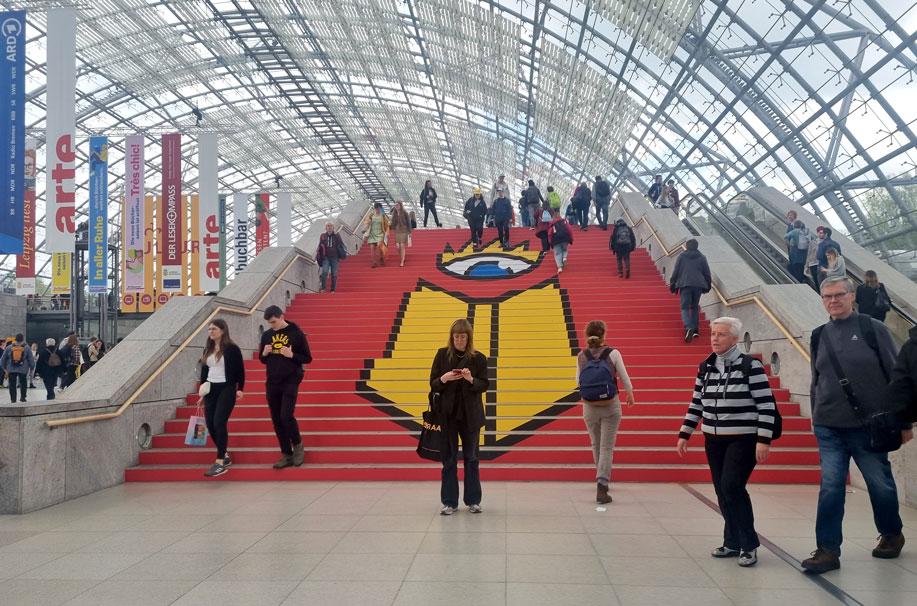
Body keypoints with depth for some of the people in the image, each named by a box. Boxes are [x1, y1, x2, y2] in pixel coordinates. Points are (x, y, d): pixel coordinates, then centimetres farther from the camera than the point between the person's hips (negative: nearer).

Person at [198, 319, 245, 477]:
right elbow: (204, 371, 16)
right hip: (210, 389, 7)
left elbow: (240, 370, -5)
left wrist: (240, 389, -11)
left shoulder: (232, 348, -8)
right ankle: (225, 455, 21)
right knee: (210, 424, 4)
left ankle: (220, 462, -10)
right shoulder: (207, 349, 12)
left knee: (219, 423, -13)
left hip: (226, 389, -7)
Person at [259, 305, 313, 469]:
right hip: (272, 383, 5)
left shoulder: (296, 333, -6)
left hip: (290, 382, -5)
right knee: (277, 420, 6)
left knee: (286, 416, -16)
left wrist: (292, 355, -19)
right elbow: (262, 360, 17)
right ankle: (287, 455, 15)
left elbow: (307, 358, -3)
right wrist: (264, 353, -5)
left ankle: (298, 445, 10)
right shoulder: (266, 335, 8)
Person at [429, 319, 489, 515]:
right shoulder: (442, 355, 0)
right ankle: (449, 502, 12)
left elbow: (484, 385, -3)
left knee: (471, 457, 7)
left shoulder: (478, 358, -1)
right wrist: (444, 378, -20)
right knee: (449, 458, 4)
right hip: (448, 413, 0)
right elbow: (433, 384, 1)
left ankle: (473, 500, 17)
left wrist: (471, 379, -22)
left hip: (470, 414, 0)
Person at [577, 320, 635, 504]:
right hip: (610, 407, -2)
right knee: (607, 447, 1)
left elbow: (578, 381, 5)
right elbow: (625, 379, -2)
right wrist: (630, 395, 16)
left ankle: (603, 479, 37)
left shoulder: (581, 356, -4)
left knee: (596, 445, 20)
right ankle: (602, 487, -10)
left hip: (589, 407, 2)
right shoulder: (613, 353, -10)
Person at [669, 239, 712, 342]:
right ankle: (695, 330, 10)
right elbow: (707, 273, 11)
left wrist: (672, 284, 13)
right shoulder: (702, 258, 9)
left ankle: (688, 328, -27)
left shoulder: (682, 256, 4)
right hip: (698, 285, 3)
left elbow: (676, 271, 4)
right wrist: (708, 285, 22)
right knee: (695, 307, 16)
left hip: (685, 285, -3)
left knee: (685, 307, -4)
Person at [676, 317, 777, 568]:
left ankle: (748, 545, 0)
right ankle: (732, 542, 19)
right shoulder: (706, 367, 7)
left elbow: (766, 405, -11)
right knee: (722, 491, 7)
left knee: (732, 487, -14)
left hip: (743, 440, -6)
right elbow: (696, 404, 14)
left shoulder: (750, 366, -10)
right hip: (714, 440, 6)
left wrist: (764, 440, -16)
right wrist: (684, 435, 11)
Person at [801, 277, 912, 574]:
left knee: (881, 484, 12)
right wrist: (817, 421, 16)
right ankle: (827, 550, 2)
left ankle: (892, 534, 35)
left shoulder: (873, 328, -3)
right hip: (829, 428, 3)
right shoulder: (819, 337, 8)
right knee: (830, 488, -2)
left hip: (869, 425, -2)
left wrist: (904, 421, -4)